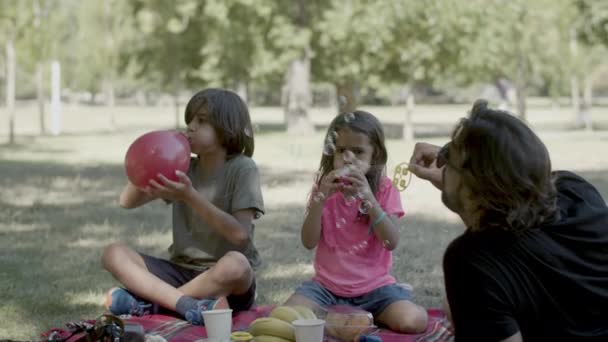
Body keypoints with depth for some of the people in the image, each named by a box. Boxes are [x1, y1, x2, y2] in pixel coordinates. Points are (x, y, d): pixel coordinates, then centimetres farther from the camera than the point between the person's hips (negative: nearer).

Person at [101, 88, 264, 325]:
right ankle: (187, 304, -33)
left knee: (235, 264, -38)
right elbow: (127, 202, 7)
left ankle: (147, 303, -25)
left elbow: (240, 234, -18)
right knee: (114, 253, -13)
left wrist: (189, 195, -23)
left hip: (226, 281, -5)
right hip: (182, 270, 5)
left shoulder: (242, 169, -6)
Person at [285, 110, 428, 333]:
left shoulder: (384, 189, -3)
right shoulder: (325, 188, 1)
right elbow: (309, 242, -7)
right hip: (327, 286, 1)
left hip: (374, 287, -1)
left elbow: (391, 242, -16)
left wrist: (367, 197, -25)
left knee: (413, 321, -27)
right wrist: (320, 198, -21)